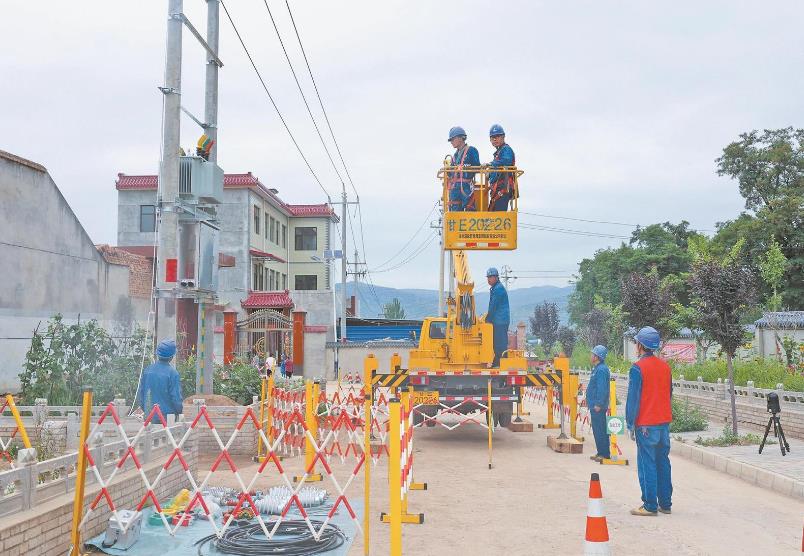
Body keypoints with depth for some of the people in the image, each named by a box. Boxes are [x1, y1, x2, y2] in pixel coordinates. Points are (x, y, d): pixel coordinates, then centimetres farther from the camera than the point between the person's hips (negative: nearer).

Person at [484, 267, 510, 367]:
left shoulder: (498, 289, -14)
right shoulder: (495, 288, 19)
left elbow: (493, 306, -15)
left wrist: (488, 319, -9)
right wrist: (488, 317, 16)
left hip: (500, 321, -10)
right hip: (498, 321, 10)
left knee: (500, 343, -9)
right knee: (497, 342, 12)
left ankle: (499, 363, -8)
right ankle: (496, 363, 16)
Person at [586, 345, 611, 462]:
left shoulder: (601, 370, -18)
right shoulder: (597, 368, 15)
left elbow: (602, 389, -23)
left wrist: (598, 404, -23)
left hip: (598, 406, -11)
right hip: (595, 405, 11)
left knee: (600, 430, -5)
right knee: (597, 429, 15)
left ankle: (605, 454, 0)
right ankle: (601, 452, 21)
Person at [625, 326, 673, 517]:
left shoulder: (638, 368, -12)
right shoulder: (665, 367, 8)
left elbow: (633, 398, -12)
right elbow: (669, 394, 16)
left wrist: (630, 425, -7)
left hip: (646, 425, -7)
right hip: (664, 422, 7)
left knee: (647, 464, -1)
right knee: (663, 462, 13)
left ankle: (650, 506, 2)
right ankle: (665, 504, 18)